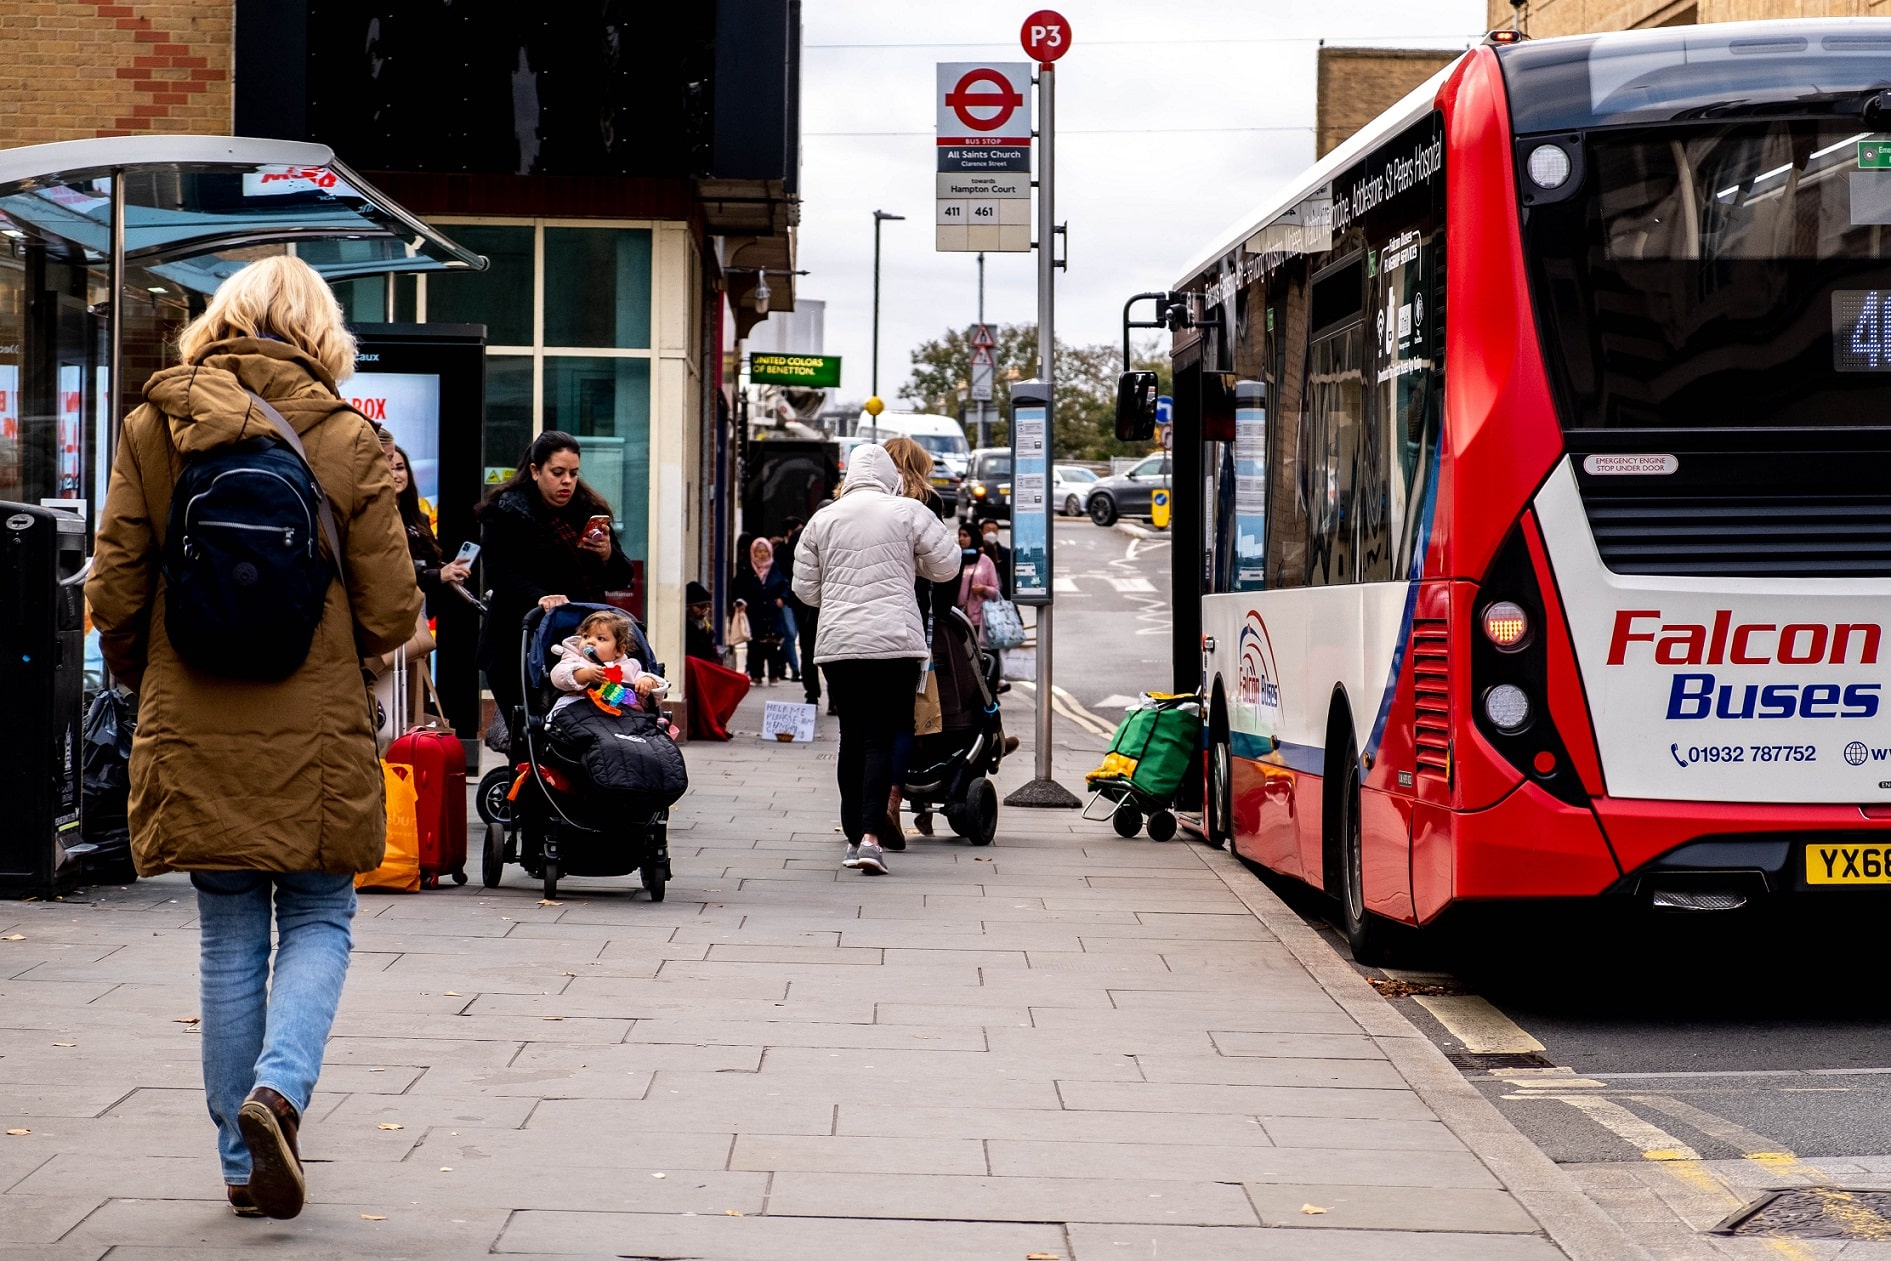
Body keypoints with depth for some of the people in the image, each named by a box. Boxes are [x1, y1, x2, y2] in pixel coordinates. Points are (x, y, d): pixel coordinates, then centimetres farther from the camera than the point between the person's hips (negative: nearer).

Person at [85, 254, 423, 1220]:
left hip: (194, 739, 2)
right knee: (318, 921, 12)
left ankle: (245, 1164, 14)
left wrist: (147, 679, 19)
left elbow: (114, 595, 0)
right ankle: (279, 1086, -13)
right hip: (315, 739, -2)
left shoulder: (152, 430, -1)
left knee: (230, 939, 11)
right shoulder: (349, 441, -5)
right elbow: (390, 612, -4)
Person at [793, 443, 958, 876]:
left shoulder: (822, 520, 8)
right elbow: (947, 567, 6)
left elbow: (805, 589, 12)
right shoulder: (908, 512, 0)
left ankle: (854, 836, 16)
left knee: (852, 738, 12)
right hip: (894, 642, -3)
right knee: (883, 739, -4)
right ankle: (870, 836, -17)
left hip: (837, 644, 3)